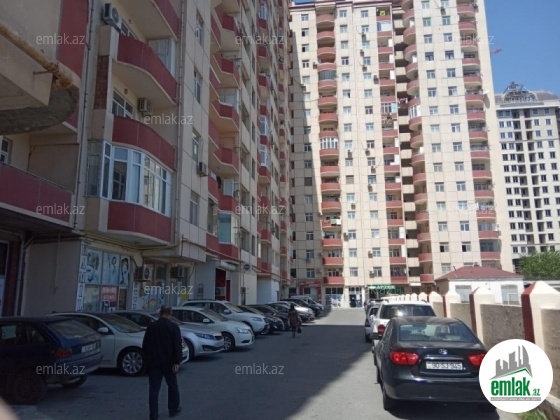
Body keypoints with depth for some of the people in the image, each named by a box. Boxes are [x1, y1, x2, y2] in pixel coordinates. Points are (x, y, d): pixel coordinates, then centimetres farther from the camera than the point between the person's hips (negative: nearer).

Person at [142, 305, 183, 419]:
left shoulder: (151, 327, 0)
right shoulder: (174, 327, -8)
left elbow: (145, 345, 7)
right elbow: (178, 346, -14)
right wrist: (177, 362, -12)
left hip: (153, 362, 2)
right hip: (168, 362, -2)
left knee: (154, 389, 7)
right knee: (172, 386, 16)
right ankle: (174, 409, 26)